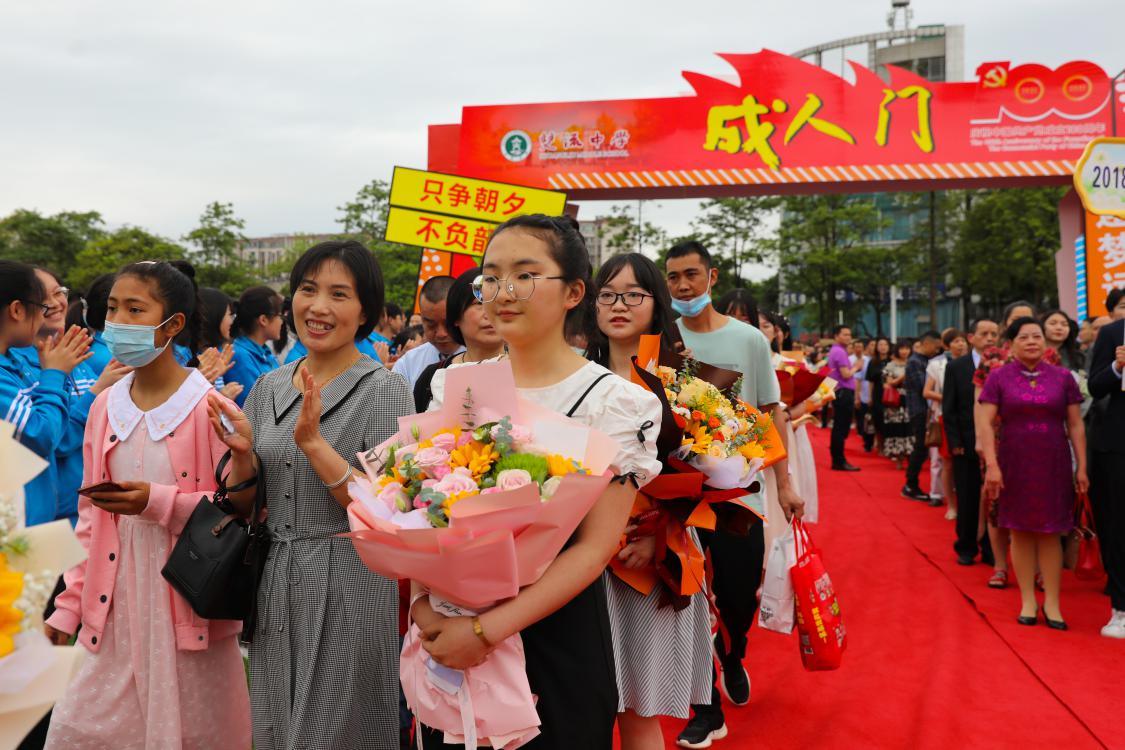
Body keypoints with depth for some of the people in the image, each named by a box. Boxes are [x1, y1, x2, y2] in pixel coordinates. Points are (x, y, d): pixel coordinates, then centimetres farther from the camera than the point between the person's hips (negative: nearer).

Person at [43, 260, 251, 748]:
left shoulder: (209, 405, -11)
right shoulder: (105, 406, 7)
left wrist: (159, 503, -21)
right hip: (118, 602, 5)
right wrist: (71, 602, 11)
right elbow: (90, 514, 13)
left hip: (189, 597, -5)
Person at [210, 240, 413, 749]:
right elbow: (244, 505, 10)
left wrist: (313, 443, -24)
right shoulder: (269, 387, 6)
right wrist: (242, 454, -9)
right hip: (273, 582, 6)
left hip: (347, 586, -5)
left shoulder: (385, 390, -10)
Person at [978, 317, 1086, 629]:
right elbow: (985, 423, -6)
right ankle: (1028, 601, 14)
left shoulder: (1062, 377, 3)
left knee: (1050, 533, 5)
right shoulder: (998, 377, -2)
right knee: (1020, 531, 5)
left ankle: (1052, 603, 13)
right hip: (1015, 464, -1)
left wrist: (1081, 466, 0)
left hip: (1053, 464, 1)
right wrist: (992, 465, -14)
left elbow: (1076, 425, 4)